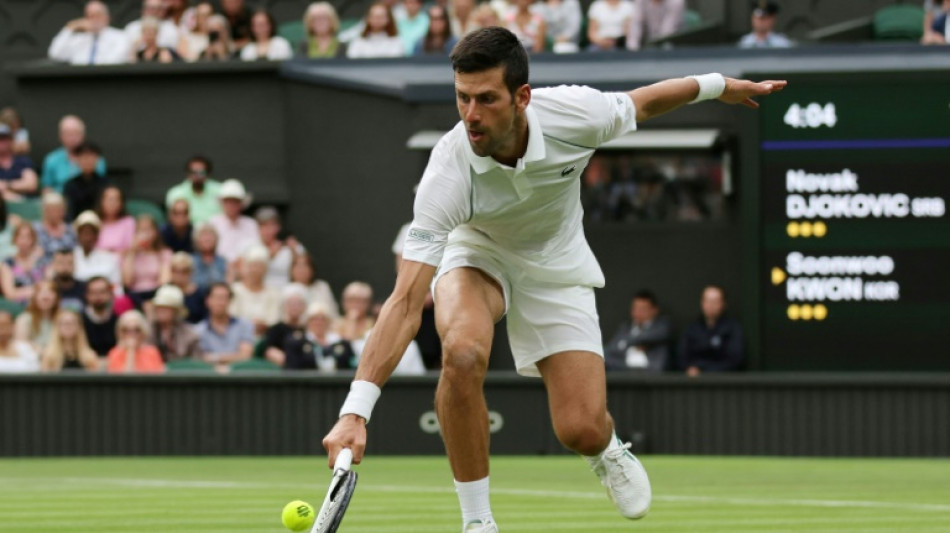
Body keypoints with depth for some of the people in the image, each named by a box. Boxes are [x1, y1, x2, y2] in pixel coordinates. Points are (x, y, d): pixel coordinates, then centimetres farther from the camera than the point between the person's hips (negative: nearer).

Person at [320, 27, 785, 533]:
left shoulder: (574, 114, -31)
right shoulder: (448, 172, -36)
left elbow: (644, 101, -5)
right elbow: (406, 301, -39)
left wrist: (719, 85, 12)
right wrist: (356, 409, -47)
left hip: (556, 264, 2)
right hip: (477, 253, -2)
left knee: (582, 431, -10)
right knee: (462, 353, -35)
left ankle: (607, 450, 31)